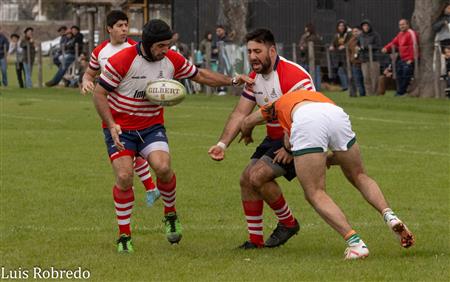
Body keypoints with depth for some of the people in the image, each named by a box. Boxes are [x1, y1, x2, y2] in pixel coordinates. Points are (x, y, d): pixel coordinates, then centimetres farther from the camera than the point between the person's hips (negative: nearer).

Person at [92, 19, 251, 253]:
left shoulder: (172, 60, -5)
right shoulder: (121, 61, -19)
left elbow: (200, 75, 12)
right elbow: (99, 94, -12)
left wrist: (232, 81, 1)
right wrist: (111, 124, -24)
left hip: (152, 126, 3)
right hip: (119, 129, -3)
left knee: (162, 167, -23)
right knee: (124, 177, -19)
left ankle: (170, 215, 5)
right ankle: (124, 236, -3)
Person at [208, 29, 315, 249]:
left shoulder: (293, 75, -23)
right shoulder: (254, 78, 5)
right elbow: (240, 114, 4)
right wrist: (222, 144, -9)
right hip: (274, 138, 9)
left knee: (258, 176, -20)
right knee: (246, 179, 1)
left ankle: (288, 223, 0)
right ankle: (255, 240, 9)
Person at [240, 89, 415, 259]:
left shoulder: (280, 103, 42)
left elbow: (247, 123, 54)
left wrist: (247, 136, 73)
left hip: (306, 121, -3)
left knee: (315, 193, 5)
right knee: (359, 177, 26)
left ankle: (355, 242, -11)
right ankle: (389, 216, 2)